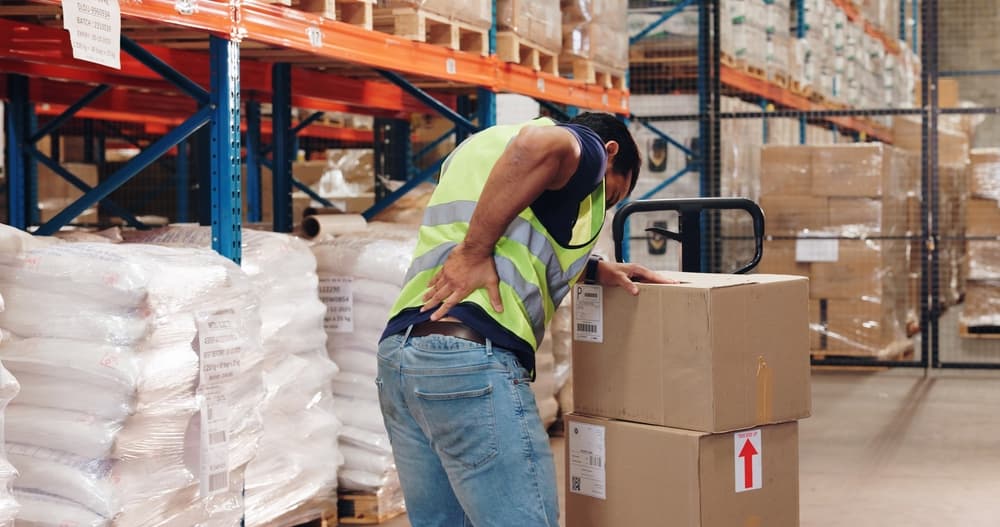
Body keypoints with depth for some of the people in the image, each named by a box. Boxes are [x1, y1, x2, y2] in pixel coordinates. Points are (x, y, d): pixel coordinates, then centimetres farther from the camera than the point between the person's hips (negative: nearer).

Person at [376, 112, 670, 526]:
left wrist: (592, 269, 27)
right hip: (474, 356, -8)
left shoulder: (476, 145, 31)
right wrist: (476, 251, -14)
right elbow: (538, 144, -20)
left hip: (395, 350, 8)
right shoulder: (585, 148, 6)